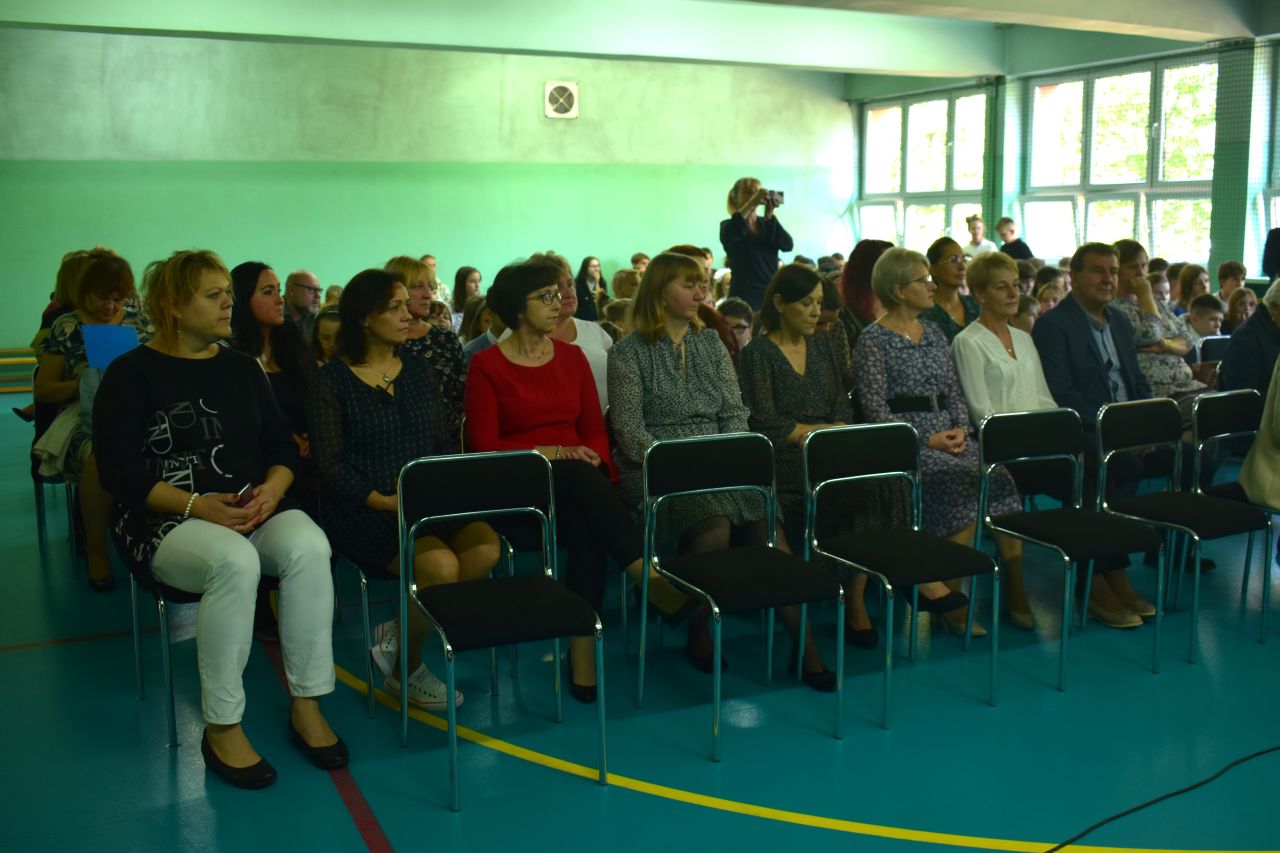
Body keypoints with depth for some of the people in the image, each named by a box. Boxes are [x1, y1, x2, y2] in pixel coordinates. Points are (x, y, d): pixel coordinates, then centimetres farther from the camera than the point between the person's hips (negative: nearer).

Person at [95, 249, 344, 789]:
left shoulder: (241, 368, 15)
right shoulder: (132, 374, 1)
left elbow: (283, 446, 13)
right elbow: (119, 471, -7)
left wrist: (271, 488, -10)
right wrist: (196, 506, -20)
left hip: (254, 510, 4)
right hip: (167, 521, -4)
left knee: (308, 547, -29)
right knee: (234, 561, -37)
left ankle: (306, 705, -19)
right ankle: (221, 727, -23)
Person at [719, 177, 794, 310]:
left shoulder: (768, 224, 13)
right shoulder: (729, 225, 3)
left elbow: (788, 245, -4)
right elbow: (727, 238, -22)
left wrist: (770, 216, -17)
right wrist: (752, 203, -26)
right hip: (745, 296, -4)